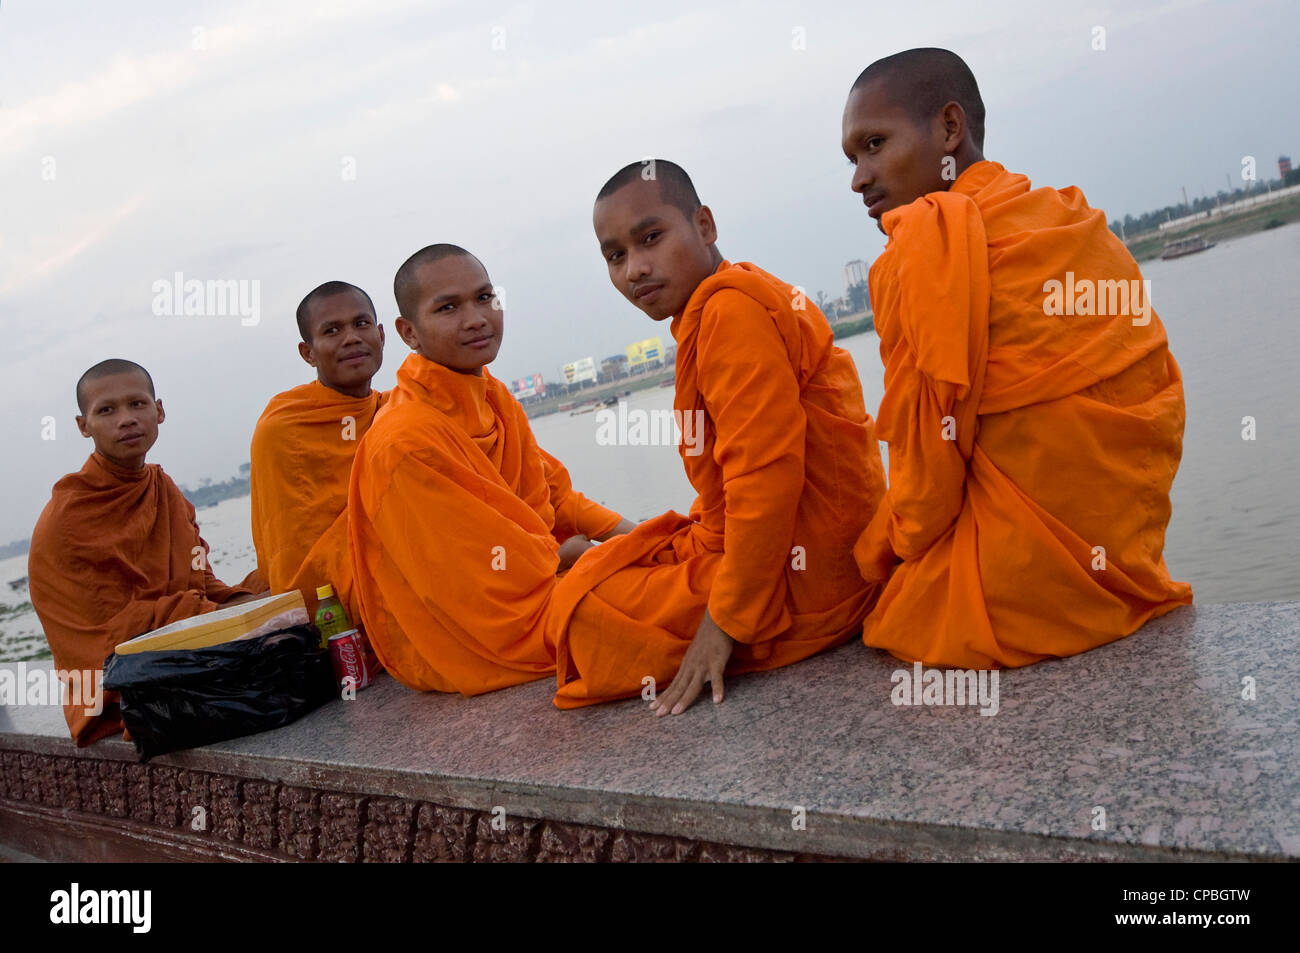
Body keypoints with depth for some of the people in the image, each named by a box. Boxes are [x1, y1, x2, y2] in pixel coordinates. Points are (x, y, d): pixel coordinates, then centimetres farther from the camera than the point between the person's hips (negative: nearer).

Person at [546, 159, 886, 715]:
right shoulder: (728, 300, 14)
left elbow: (765, 474, -27)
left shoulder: (730, 309, -21)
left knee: (584, 612, -7)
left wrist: (726, 621, -22)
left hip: (803, 582, -11)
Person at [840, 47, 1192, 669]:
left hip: (1026, 590, -8)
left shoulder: (926, 241, -13)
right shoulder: (1079, 223, 11)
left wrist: (874, 553, 5)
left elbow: (927, 463, -14)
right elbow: (1163, 409, 13)